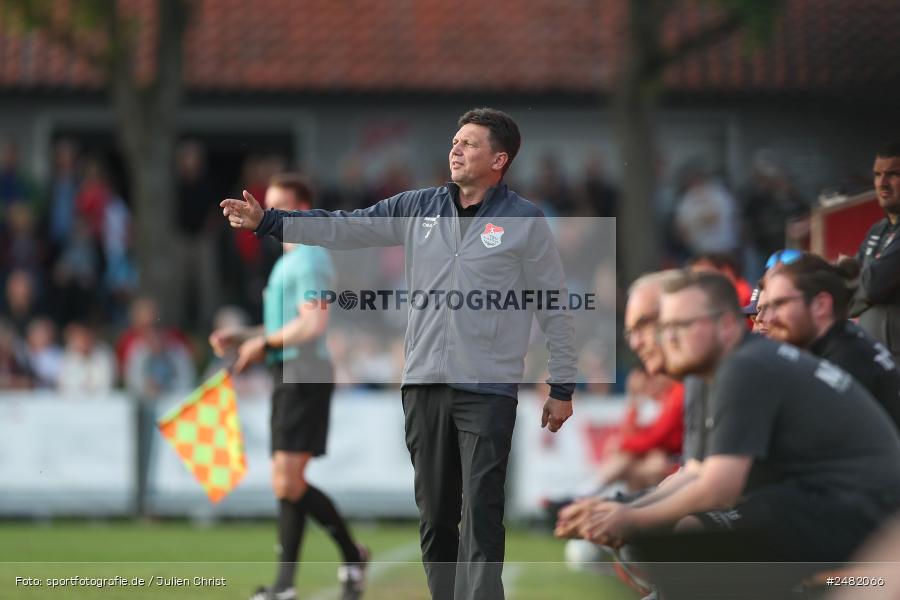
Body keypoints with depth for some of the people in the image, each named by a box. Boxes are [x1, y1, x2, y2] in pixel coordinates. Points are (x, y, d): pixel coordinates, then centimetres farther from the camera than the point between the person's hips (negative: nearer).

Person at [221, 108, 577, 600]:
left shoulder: (526, 222, 0)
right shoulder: (418, 208, 10)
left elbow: (555, 308, 3)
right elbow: (344, 228, 7)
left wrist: (562, 387, 2)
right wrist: (267, 222, -3)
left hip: (489, 389, -4)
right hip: (424, 383, 4)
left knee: (481, 513, -12)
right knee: (434, 512, 10)